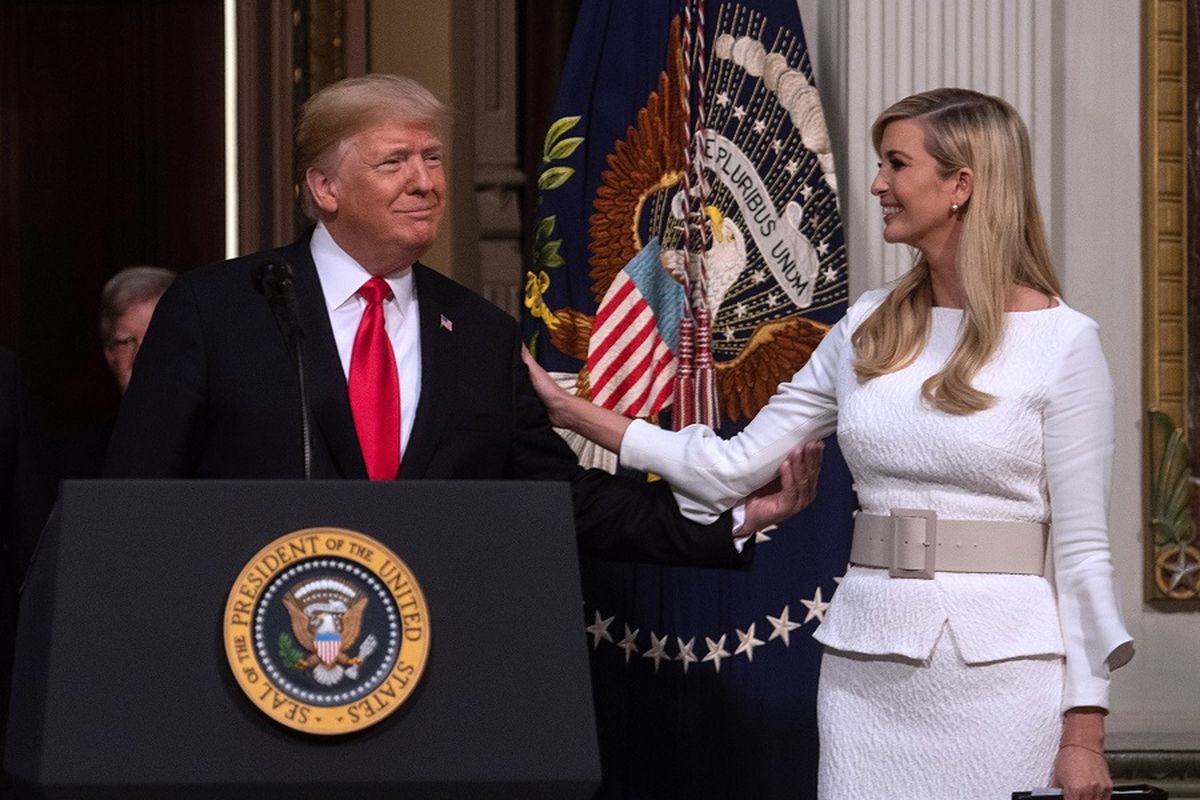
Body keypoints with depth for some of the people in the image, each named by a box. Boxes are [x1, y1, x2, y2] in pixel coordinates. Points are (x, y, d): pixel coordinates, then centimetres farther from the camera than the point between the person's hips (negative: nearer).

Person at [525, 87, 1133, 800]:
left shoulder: (1060, 341, -5)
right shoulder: (868, 329, 10)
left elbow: (1082, 546, -5)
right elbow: (735, 466, 10)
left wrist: (1085, 732, -9)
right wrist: (570, 411, 8)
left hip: (999, 664, -4)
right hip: (867, 664, 4)